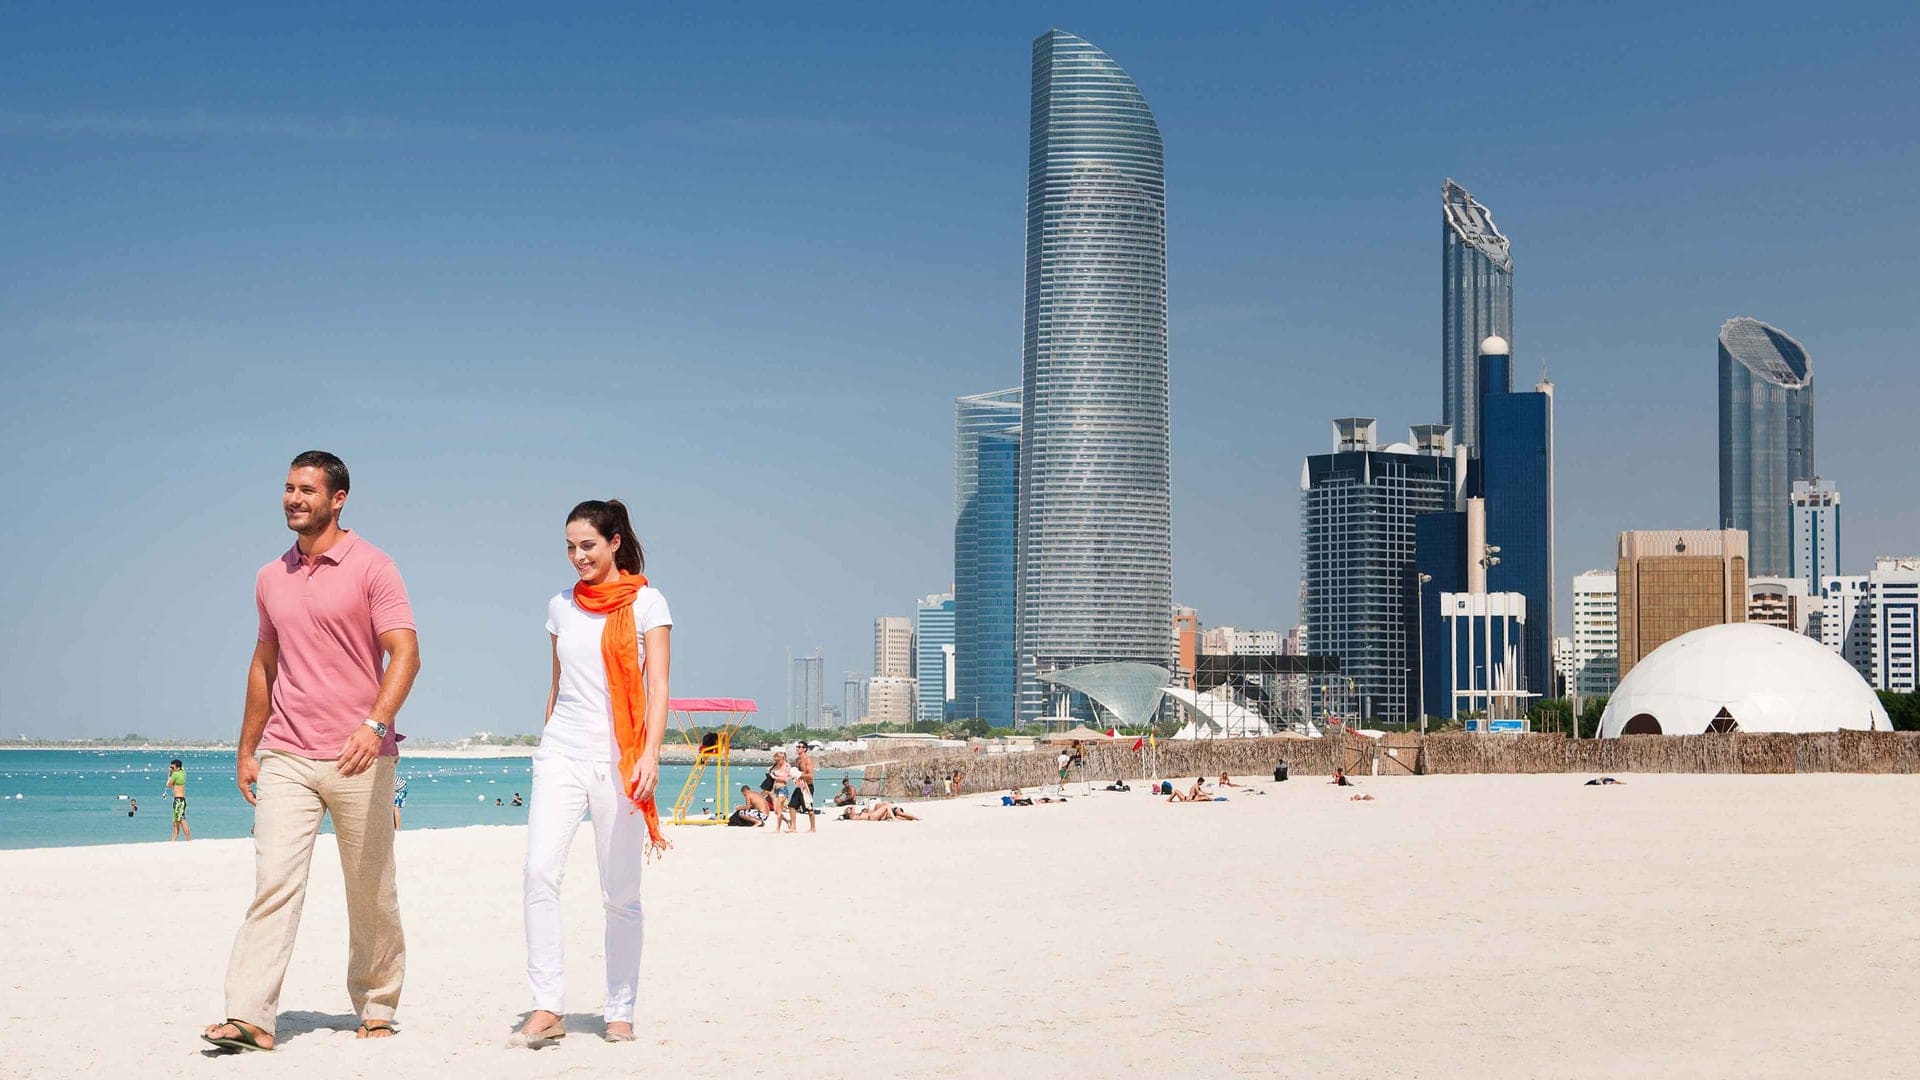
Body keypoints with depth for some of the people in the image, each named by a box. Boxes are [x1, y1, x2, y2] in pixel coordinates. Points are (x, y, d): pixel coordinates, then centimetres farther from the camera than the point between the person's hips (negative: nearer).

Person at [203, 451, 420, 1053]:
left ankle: (376, 1008, 21)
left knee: (371, 892, 6)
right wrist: (246, 750, 21)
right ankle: (249, 1019, -16)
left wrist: (376, 723, -28)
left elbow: (405, 653, -13)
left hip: (358, 760, -3)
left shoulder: (371, 567, -4)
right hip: (285, 759, 3)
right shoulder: (271, 579, 13)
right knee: (273, 880, -10)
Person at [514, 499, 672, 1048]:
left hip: (618, 756, -3)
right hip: (561, 752, 3)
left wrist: (650, 753, -17)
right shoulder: (562, 606, 13)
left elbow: (658, 685, -5)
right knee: (540, 872, -15)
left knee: (621, 893, 0)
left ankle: (621, 1013, 11)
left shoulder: (645, 602, 1)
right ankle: (546, 1008, -13)